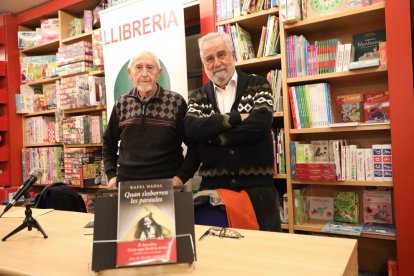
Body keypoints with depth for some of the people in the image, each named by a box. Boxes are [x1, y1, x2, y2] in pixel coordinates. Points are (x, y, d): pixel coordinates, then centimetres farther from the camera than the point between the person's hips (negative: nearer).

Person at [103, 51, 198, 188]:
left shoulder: (176, 102, -6)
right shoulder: (121, 104, 4)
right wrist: (111, 175, 6)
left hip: (167, 184, -2)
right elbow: (108, 142, 14)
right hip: (126, 182, 3)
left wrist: (182, 176, -11)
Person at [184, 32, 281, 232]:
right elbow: (191, 129, -10)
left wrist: (213, 136, -8)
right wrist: (237, 117, -14)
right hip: (212, 187, 2)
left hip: (257, 185, -2)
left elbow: (259, 124, -14)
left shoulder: (258, 86, 3)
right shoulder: (198, 97, 10)